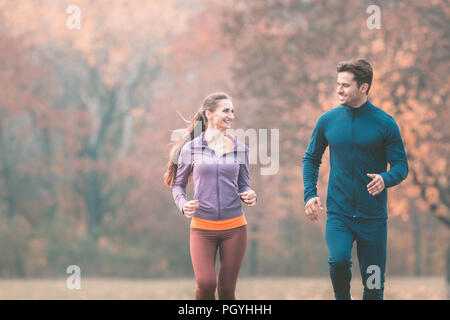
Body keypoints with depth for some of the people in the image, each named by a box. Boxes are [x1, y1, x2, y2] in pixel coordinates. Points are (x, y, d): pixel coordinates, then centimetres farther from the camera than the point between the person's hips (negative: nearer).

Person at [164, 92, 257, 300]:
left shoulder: (239, 148, 6)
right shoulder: (191, 148, 0)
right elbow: (178, 184, 9)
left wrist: (249, 196, -8)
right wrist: (183, 205, -11)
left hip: (234, 227, 2)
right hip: (202, 227, -2)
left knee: (226, 289, 0)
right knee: (206, 284, -17)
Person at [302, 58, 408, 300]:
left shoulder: (385, 123, -3)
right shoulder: (328, 120, 4)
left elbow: (401, 166, -1)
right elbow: (311, 159, 16)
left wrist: (385, 179, -23)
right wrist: (310, 194, 2)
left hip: (373, 217, 0)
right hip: (338, 214, 0)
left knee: (373, 288, 4)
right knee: (339, 259, -26)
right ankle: (342, 297, 1)